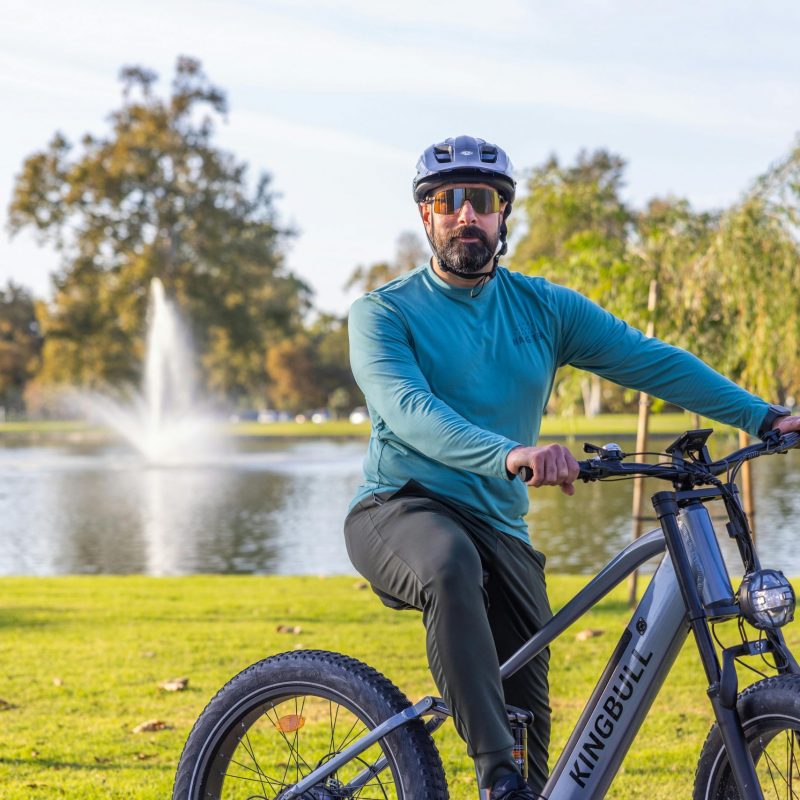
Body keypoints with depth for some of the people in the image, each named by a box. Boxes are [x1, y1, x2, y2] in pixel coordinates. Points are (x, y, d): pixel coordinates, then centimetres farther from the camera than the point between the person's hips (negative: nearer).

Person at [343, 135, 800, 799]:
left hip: (499, 530, 5)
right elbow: (409, 409, -21)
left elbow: (650, 360, 5)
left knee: (527, 707, -4)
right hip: (400, 511, -4)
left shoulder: (543, 308, 10)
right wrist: (509, 454, -39)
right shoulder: (383, 313, -3)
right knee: (452, 564, -39)